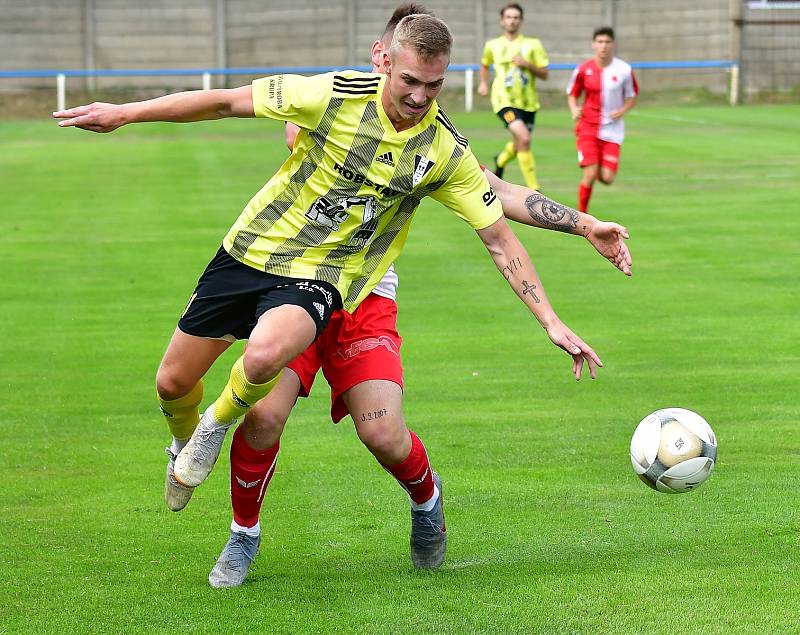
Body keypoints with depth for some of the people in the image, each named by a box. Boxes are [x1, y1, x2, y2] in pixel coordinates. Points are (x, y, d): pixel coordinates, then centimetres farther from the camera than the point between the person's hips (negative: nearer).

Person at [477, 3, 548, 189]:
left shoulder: (533, 44, 3)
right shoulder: (493, 45, 6)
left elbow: (544, 74, 2)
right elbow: (485, 65, 27)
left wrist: (528, 64, -15)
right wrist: (483, 83, 10)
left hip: (528, 102, 3)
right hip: (505, 100, -3)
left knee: (520, 145, 13)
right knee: (524, 138, -24)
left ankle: (501, 161, 51)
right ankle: (534, 191, -19)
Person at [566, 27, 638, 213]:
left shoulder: (624, 70, -4)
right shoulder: (584, 69, -3)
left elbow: (632, 97, 8)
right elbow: (572, 94, 9)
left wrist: (622, 111, -11)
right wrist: (574, 110, -12)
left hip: (612, 130, 1)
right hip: (588, 127, -1)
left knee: (607, 179, -6)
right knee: (590, 175, -13)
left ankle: (600, 170, 33)